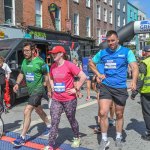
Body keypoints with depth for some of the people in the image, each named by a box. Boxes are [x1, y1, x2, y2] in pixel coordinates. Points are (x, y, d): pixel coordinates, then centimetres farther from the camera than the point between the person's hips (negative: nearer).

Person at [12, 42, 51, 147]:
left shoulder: (40, 62, -16)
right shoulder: (24, 61, 4)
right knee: (38, 110, 22)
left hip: (38, 89, -8)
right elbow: (21, 74, 16)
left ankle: (22, 138, -6)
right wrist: (17, 84, -2)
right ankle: (49, 125, 43)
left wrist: (49, 90, -7)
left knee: (27, 111, -14)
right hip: (30, 90, 8)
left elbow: (47, 76, -10)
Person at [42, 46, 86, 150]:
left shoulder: (69, 65, -15)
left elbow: (83, 76, -18)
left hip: (69, 99, -5)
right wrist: (52, 87, 9)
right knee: (54, 122, 0)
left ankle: (77, 138, 37)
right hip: (56, 100, 5)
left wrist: (76, 89, -16)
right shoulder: (53, 67, 4)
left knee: (71, 120, 13)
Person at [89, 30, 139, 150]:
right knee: (103, 113, -8)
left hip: (120, 88, -1)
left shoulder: (126, 52, -5)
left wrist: (134, 81, -35)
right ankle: (104, 140, 10)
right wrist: (98, 74, 4)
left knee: (119, 115, 12)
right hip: (106, 87, 1)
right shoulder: (102, 53, 3)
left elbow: (135, 67, -16)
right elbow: (91, 63, 19)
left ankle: (119, 138, 33)